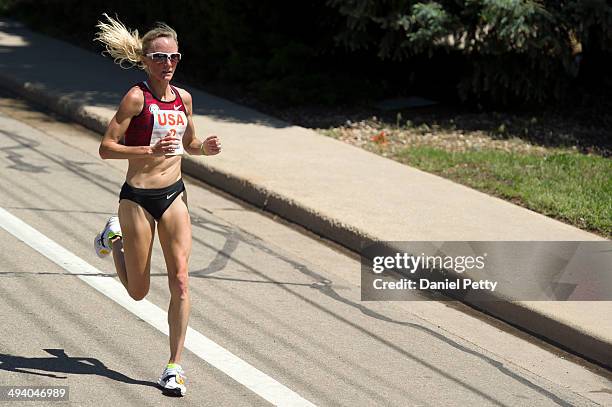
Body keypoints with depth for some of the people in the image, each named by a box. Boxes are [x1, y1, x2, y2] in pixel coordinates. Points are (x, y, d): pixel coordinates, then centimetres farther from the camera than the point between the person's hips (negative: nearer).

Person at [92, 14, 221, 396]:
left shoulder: (183, 98, 6)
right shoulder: (136, 98, -12)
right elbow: (106, 148, -13)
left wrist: (205, 147, -1)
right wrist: (150, 150, -26)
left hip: (174, 195, 4)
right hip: (138, 197, -4)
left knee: (180, 280, -6)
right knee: (139, 291, 9)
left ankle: (175, 365, 3)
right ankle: (113, 239, 39)